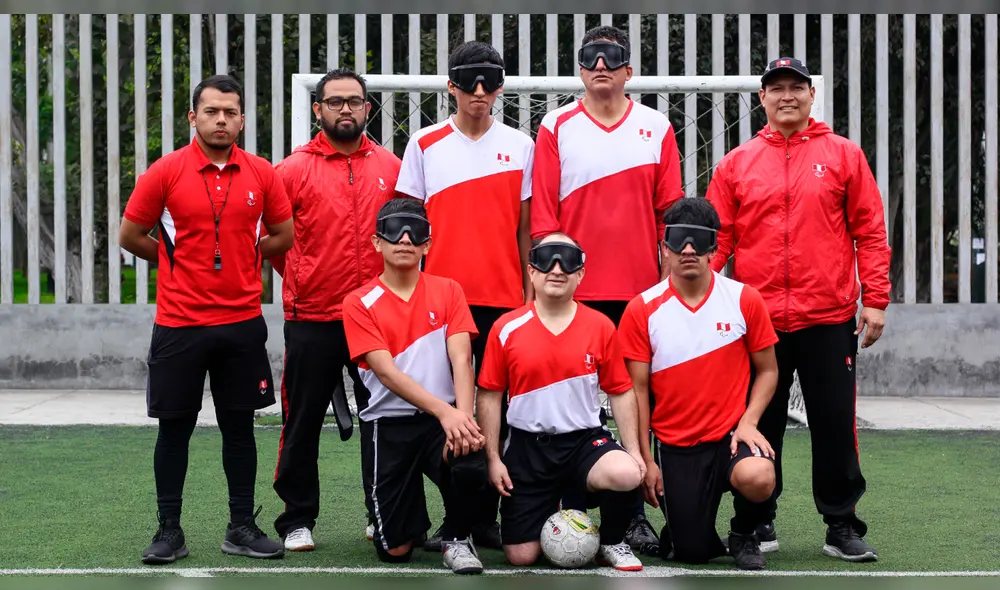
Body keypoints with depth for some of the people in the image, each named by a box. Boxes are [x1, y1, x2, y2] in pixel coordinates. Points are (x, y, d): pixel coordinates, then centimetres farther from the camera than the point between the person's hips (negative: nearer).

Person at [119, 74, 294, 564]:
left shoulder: (261, 174, 2)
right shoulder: (165, 172, -5)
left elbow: (283, 236, 13)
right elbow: (131, 236, 3)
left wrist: (238, 259, 7)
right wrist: (179, 262, 7)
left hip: (242, 322, 2)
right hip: (179, 322, -2)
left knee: (239, 426, 8)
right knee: (174, 427, 5)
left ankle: (242, 527, 17)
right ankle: (169, 531, 14)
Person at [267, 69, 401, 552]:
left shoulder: (391, 167, 6)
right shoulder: (294, 169, -2)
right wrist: (302, 281, 6)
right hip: (311, 320, -2)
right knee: (303, 422, 4)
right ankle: (298, 520, 15)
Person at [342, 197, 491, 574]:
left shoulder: (447, 292, 5)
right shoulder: (359, 304, -2)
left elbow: (461, 361, -6)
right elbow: (387, 373, -12)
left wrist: (463, 416, -25)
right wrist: (444, 411, -26)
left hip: (445, 419, 1)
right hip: (388, 425, -1)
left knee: (471, 467, -34)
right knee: (395, 550, -5)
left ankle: (456, 538, 0)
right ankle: (414, 521, 34)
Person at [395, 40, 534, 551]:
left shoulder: (520, 146, 8)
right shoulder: (424, 145, 5)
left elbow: (524, 225, 10)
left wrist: (532, 284, 5)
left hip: (502, 294, 1)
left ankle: (487, 517, 12)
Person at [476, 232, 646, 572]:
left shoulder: (601, 327, -1)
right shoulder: (506, 329, -4)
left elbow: (621, 392, 5)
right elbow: (489, 396, 2)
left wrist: (633, 450, -3)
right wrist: (493, 459, -2)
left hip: (586, 439, 0)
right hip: (527, 445, 0)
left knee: (627, 474, -34)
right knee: (521, 556, -5)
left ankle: (611, 543, -1)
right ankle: (549, 511, 33)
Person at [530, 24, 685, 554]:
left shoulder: (656, 128, 8)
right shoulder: (557, 128, 4)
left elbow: (670, 211, 7)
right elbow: (542, 213, 2)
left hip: (639, 290, 1)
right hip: (574, 289, -1)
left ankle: (635, 514, 11)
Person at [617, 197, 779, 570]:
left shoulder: (743, 299, -4)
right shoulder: (643, 310, -5)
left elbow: (767, 370, 5)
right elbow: (637, 391, -1)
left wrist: (748, 422, -12)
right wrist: (646, 460, -3)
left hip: (731, 434, 0)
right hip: (675, 446, 0)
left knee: (757, 478, -34)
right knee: (694, 553, -6)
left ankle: (744, 533, 2)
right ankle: (676, 532, 33)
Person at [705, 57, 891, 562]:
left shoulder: (843, 155, 4)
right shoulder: (737, 164, 7)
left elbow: (869, 232, 2)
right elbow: (716, 236, 6)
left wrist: (875, 299, -3)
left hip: (829, 318, -1)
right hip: (758, 320, 1)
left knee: (834, 424, 3)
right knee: (760, 425, 8)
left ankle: (841, 524, 14)